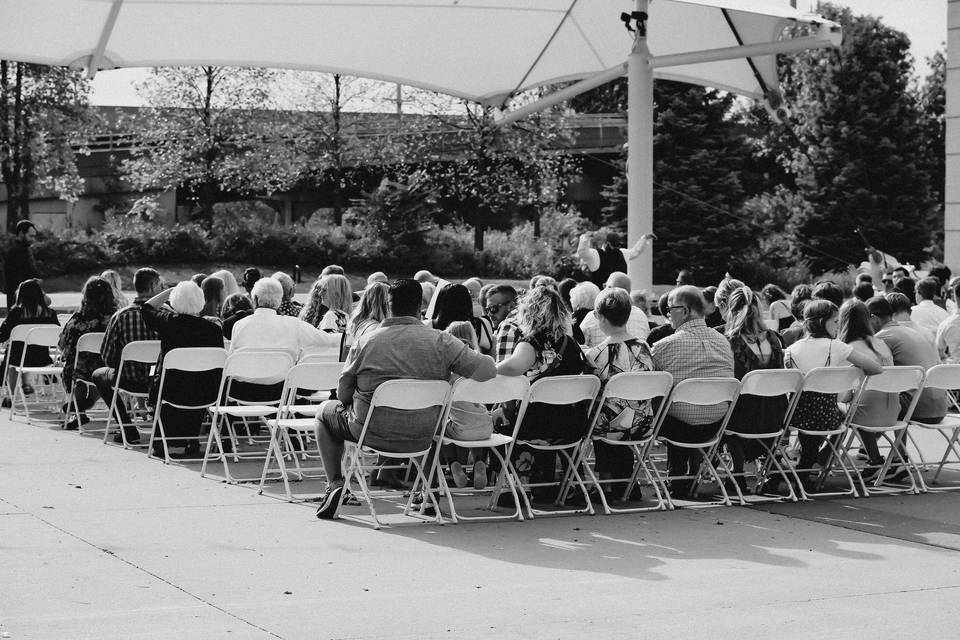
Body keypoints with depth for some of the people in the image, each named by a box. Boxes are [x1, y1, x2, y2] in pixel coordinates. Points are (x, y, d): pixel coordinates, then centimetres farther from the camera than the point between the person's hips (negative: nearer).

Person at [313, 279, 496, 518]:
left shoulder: (365, 342, -12)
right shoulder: (441, 341, -13)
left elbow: (343, 395, -3)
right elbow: (487, 369, -14)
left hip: (373, 433, -1)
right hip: (422, 438, 1)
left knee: (327, 411, 27)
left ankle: (335, 484, 18)